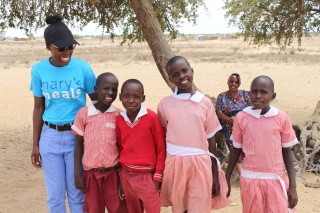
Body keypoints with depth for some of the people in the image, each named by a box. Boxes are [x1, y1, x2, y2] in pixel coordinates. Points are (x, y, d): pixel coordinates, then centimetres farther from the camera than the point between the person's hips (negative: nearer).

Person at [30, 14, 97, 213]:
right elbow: (38, 108, 5)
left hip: (77, 135, -2)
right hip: (50, 137, 2)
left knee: (77, 192, 9)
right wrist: (35, 144, 6)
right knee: (55, 194, 11)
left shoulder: (83, 67, -9)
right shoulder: (38, 70, -3)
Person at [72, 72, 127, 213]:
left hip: (113, 172, 0)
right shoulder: (83, 113, -4)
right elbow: (78, 144, 2)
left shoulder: (119, 115, -2)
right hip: (91, 173, 0)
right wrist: (77, 173, -1)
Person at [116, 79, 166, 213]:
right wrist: (120, 175, 12)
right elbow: (120, 148, 10)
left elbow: (161, 148, -8)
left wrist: (158, 176, -7)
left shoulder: (152, 117, -13)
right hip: (126, 175, 4)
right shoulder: (119, 119, 0)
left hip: (147, 175, -4)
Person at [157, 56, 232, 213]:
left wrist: (215, 176, 5)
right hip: (175, 165, 1)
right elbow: (162, 139, 6)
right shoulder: (165, 104, 1)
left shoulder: (205, 103, 1)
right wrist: (160, 173, 4)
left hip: (200, 165, 0)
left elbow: (211, 140, 4)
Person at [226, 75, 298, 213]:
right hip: (250, 180, 0)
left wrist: (292, 186, 0)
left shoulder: (282, 118, -5)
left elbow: (287, 152, 2)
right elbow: (236, 150, 6)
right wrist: (226, 179, 8)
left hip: (276, 180, 0)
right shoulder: (241, 117, -4)